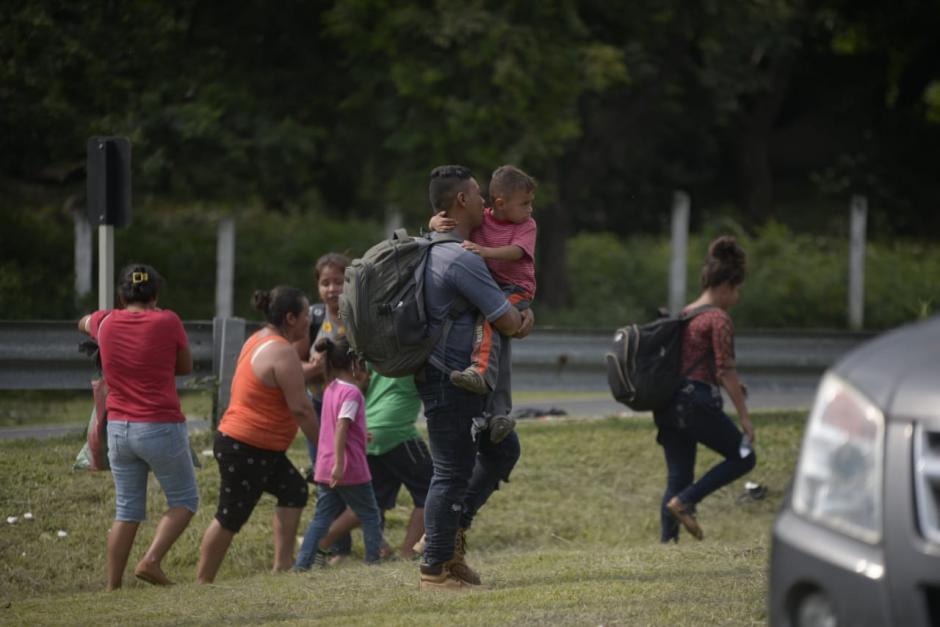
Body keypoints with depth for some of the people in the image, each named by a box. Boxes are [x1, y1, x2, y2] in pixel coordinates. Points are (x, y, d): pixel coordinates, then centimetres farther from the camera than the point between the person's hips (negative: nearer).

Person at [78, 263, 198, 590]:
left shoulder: (106, 322, 3)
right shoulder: (167, 322, -8)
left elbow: (83, 323, 28)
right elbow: (186, 367, 5)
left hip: (119, 428, 4)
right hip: (161, 427, -4)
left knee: (127, 511, 11)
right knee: (184, 501, 10)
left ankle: (113, 585, 7)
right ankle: (151, 559, -10)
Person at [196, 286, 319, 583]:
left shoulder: (258, 341, 11)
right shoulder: (282, 352, -20)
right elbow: (301, 408, -19)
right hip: (246, 449, -10)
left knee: (293, 491, 12)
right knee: (230, 518, -2)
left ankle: (283, 565, 11)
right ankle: (202, 582, 6)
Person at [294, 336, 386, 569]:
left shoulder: (331, 389, 11)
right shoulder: (352, 393, -14)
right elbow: (341, 428, -23)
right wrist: (339, 464, -28)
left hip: (325, 470, 7)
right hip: (351, 470, -7)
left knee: (322, 518, 7)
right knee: (370, 515, 9)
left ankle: (302, 563, -2)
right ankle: (374, 559, 14)